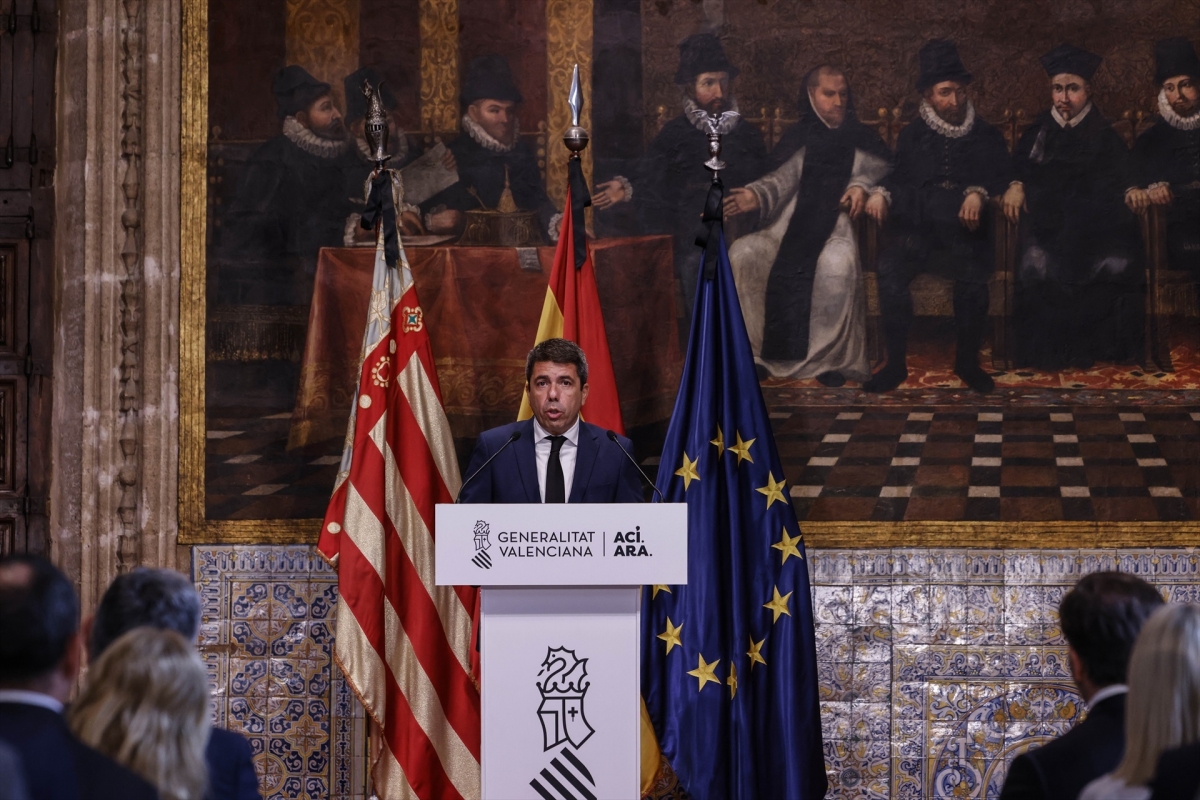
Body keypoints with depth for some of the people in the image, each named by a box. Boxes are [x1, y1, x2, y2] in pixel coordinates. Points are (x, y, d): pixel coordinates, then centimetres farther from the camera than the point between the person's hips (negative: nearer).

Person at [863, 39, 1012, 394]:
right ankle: (895, 362, -21)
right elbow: (899, 179, 13)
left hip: (963, 232, -1)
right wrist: (883, 193, -11)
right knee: (891, 268, -31)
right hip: (916, 229, 1)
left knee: (972, 272, -34)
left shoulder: (986, 137, 18)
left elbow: (1000, 177, 4)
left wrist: (978, 193, -18)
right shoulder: (912, 136, 22)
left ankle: (967, 361, -14)